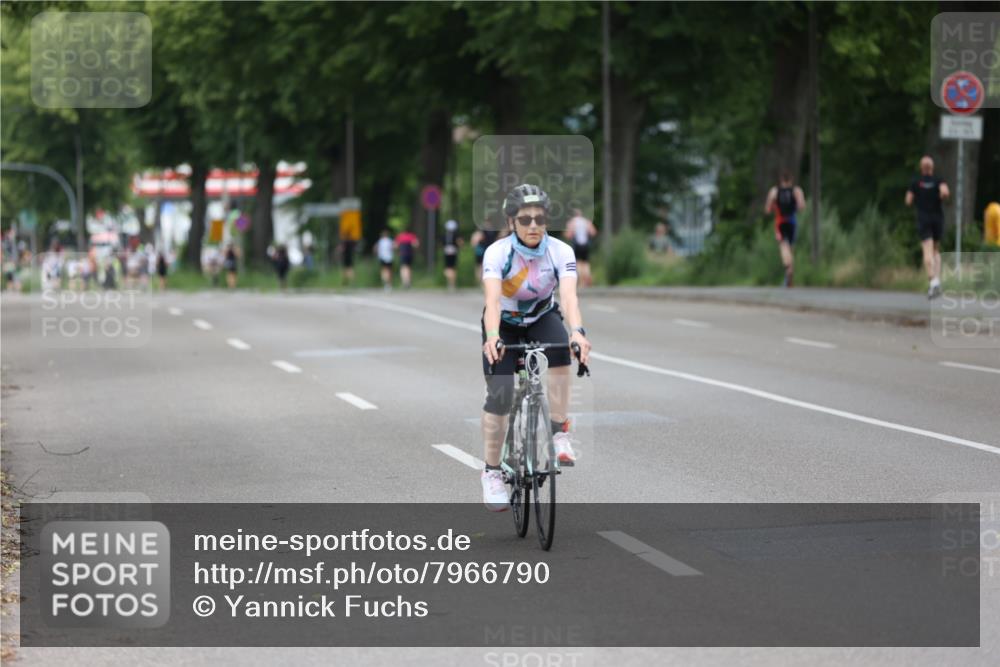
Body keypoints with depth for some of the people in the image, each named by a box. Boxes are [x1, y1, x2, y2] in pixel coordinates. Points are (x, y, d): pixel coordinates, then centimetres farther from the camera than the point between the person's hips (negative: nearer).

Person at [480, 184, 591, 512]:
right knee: (499, 396, -14)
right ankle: (492, 473, 2)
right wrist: (491, 337, -59)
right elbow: (492, 299, -40)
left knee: (560, 348, -33)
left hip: (542, 319, 1)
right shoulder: (497, 252, -27)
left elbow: (569, 296, -37)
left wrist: (578, 332, -56)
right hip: (504, 325, -1)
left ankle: (559, 432, -24)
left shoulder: (560, 252, -23)